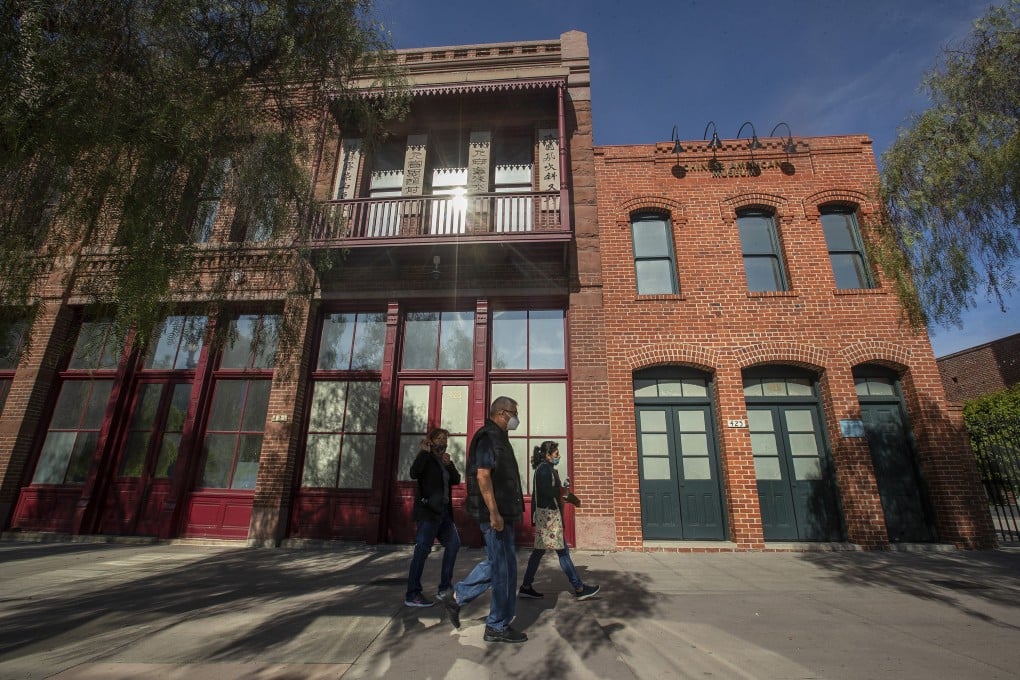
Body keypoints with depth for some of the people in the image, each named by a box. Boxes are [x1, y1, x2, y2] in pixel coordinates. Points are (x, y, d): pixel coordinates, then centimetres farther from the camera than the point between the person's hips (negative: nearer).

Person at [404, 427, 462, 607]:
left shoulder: (444, 460, 17)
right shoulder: (426, 457, -4)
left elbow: (456, 480, 9)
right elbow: (414, 473, -23)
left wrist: (449, 464, -5)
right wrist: (425, 451, -22)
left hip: (443, 511, 8)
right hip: (428, 510, -8)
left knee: (453, 543, 7)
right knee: (423, 549, -9)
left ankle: (444, 587, 16)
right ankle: (412, 595, -2)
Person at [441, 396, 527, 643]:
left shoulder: (498, 438, 17)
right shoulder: (488, 437, -14)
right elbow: (482, 476, -22)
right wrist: (494, 512, -24)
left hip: (501, 512, 10)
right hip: (494, 513, -10)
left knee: (496, 563, 18)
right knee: (503, 568, 0)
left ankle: (457, 597, 28)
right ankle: (498, 627, 15)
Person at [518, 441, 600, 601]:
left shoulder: (542, 468, 16)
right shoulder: (545, 468, -14)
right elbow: (547, 491, -23)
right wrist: (566, 494, -10)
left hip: (545, 514, 10)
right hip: (549, 514, -10)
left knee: (539, 551, 12)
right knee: (563, 551, -2)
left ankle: (526, 587, 17)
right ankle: (579, 588, 6)